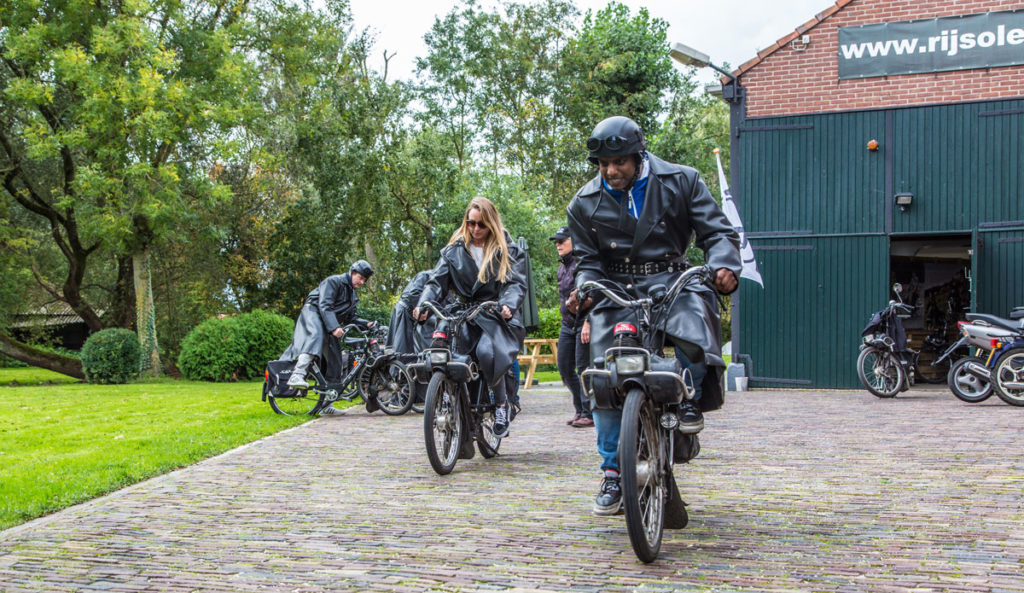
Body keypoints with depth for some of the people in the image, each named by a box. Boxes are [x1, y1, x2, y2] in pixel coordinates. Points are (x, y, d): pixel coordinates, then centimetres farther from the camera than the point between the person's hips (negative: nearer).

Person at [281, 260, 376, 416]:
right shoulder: (333, 281, -6)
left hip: (329, 325, 9)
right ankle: (297, 375, -58)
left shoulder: (352, 295, 22)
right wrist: (334, 327, -29)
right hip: (313, 313, -9)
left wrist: (366, 324, 4)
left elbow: (349, 319, 21)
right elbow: (325, 305, -18)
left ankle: (326, 405, 4)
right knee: (316, 336, -40)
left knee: (334, 360, 1)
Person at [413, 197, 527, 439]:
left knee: (487, 351, -32)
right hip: (463, 316, 3)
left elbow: (516, 282, -1)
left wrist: (508, 304, -23)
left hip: (497, 316, -3)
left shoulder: (507, 250, 8)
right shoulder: (454, 249, 13)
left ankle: (502, 403, -7)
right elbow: (438, 280, 6)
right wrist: (424, 304, -13)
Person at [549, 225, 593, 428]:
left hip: (584, 322, -9)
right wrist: (568, 303, -4)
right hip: (567, 324, 9)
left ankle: (589, 413, -2)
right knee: (564, 368, 8)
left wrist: (588, 322, -23)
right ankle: (580, 410, 20)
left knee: (583, 368, -9)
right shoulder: (561, 268, 17)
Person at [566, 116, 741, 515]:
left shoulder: (680, 182, 1)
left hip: (671, 282, -1)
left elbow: (717, 231, 1)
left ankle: (691, 396, -3)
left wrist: (724, 265, -21)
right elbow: (587, 259, 10)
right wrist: (583, 290, -12)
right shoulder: (584, 204, 7)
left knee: (694, 331, -35)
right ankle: (613, 473, 7)